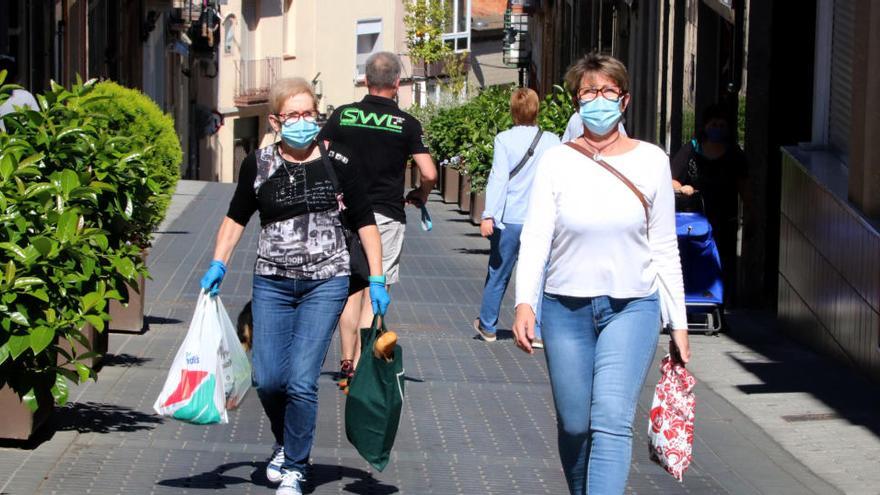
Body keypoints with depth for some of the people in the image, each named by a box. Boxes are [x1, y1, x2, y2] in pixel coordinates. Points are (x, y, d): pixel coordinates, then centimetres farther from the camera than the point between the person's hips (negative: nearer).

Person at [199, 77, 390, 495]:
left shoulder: (340, 163, -1)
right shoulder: (258, 165, 3)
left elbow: (365, 224, 4)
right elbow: (236, 218, 14)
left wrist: (376, 280, 0)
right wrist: (218, 265, 2)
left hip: (325, 283, -2)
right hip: (272, 283, 2)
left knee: (301, 380, -10)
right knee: (267, 379, 1)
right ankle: (286, 444, 31)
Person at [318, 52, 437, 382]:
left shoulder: (342, 116, 1)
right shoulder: (406, 124, -5)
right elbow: (429, 173, -9)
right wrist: (420, 196, 12)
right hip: (386, 216, -3)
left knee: (351, 292, 15)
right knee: (375, 297, 1)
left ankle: (346, 364, 17)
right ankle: (359, 371, -4)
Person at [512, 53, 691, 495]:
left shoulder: (651, 161, 3)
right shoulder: (556, 161, 1)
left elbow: (664, 248, 7)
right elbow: (535, 235, -8)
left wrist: (678, 323, 7)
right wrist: (524, 301, -24)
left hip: (632, 308, -1)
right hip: (566, 308, 1)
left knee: (612, 421, -16)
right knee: (574, 425, 7)